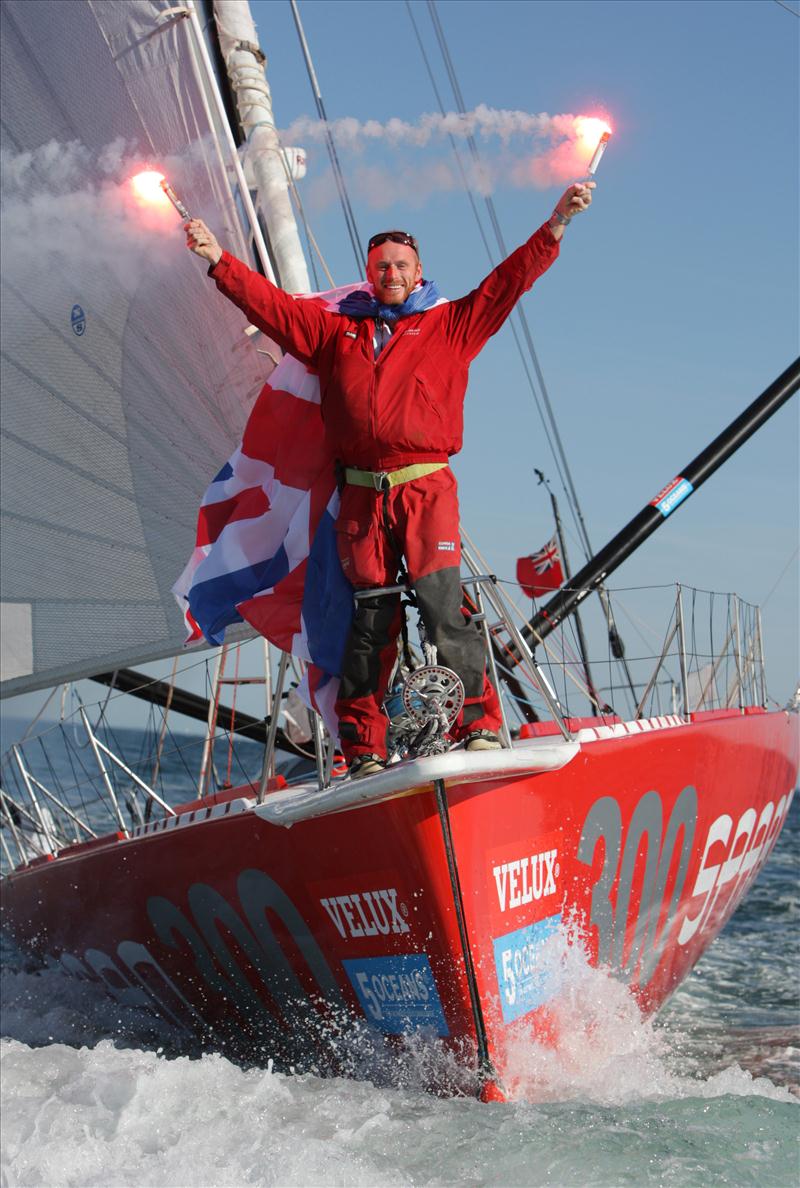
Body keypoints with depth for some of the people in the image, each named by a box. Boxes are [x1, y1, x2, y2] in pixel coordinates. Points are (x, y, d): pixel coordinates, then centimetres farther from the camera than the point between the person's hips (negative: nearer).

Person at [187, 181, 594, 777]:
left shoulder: (449, 325, 14)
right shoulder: (337, 329, 20)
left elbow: (508, 282, 7)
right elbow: (272, 303, 19)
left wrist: (556, 225, -1)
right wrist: (220, 260, 13)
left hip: (427, 487, -2)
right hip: (361, 496, 2)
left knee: (443, 605, -13)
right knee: (369, 621, 4)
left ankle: (479, 726, -7)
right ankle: (364, 746, 10)